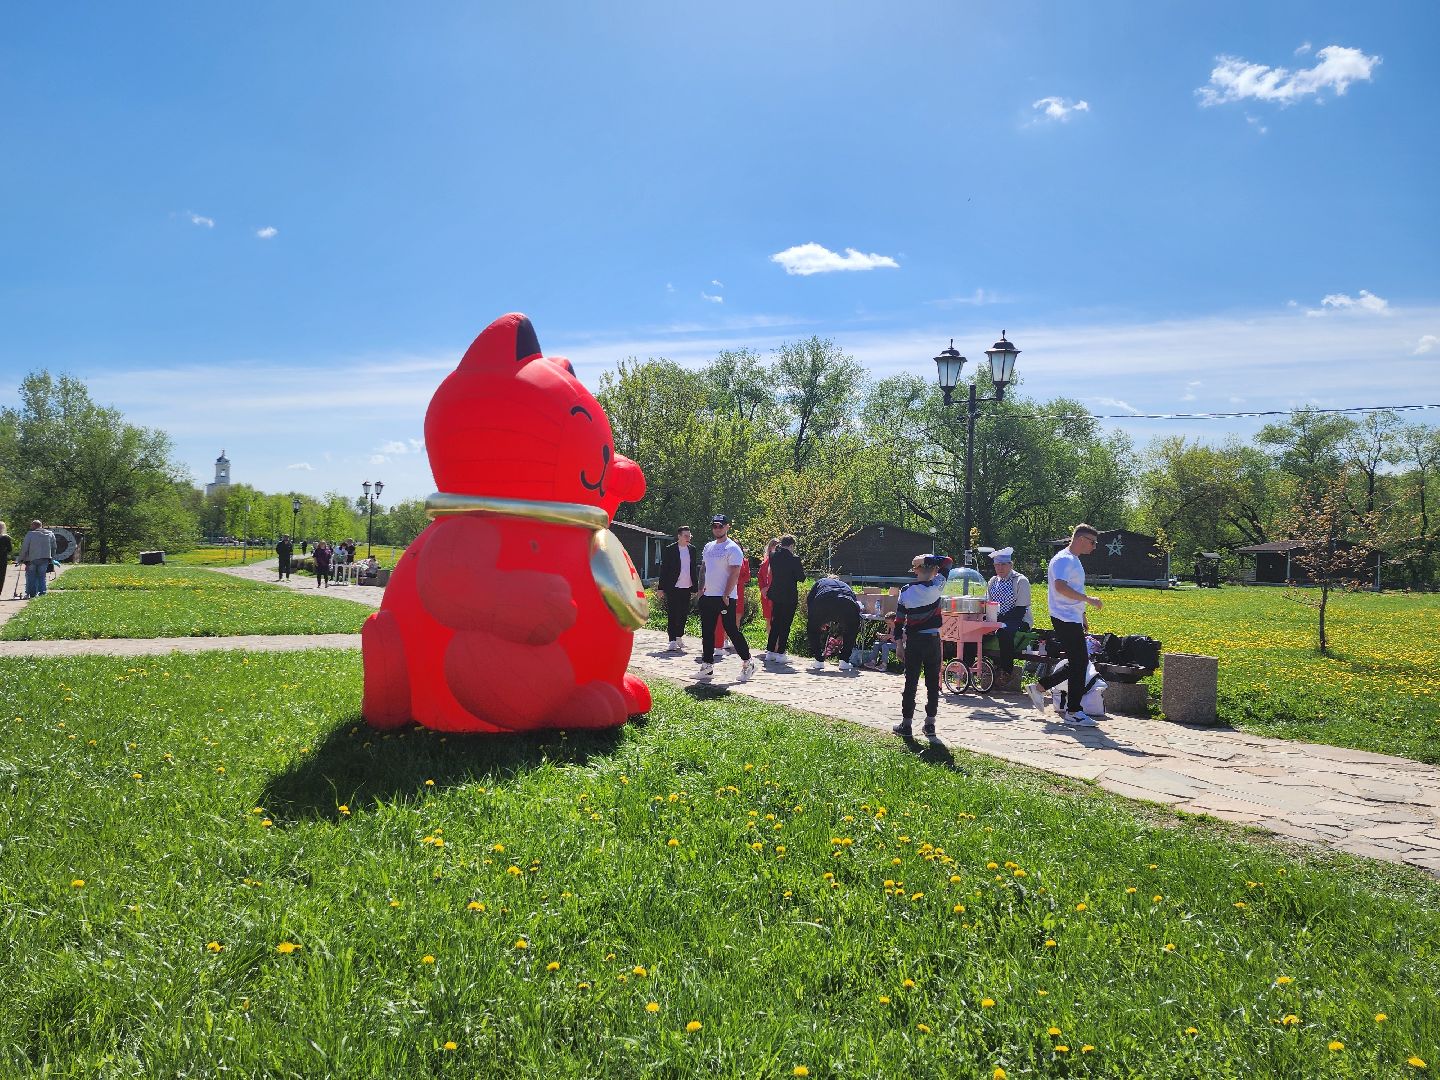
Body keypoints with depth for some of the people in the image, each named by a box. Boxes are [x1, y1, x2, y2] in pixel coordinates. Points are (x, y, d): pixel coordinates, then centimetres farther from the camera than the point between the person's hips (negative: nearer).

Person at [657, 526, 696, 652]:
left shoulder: (692, 550, 9)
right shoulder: (669, 550, -5)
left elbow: (694, 569, 14)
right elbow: (663, 569, -4)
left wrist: (694, 588, 12)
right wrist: (661, 587, -6)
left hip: (687, 588, 5)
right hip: (673, 588, -5)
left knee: (684, 613, 10)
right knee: (672, 614, -2)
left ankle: (679, 637, 25)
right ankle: (672, 641, -1)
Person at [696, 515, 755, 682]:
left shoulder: (732, 548, -10)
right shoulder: (708, 547, 15)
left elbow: (734, 574, -16)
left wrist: (726, 595, -20)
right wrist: (702, 588, 14)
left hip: (725, 598, -8)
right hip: (708, 596, 8)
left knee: (732, 630, -5)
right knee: (707, 632, 8)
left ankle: (748, 663, 8)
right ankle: (707, 665, 15)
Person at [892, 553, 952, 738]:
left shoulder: (906, 591, -3)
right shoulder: (936, 586, -8)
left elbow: (899, 618, 2)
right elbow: (947, 562, 0)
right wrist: (929, 559, -3)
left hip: (913, 641, 0)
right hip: (933, 640, 0)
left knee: (911, 682, 4)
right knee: (933, 682, 9)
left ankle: (906, 724, 5)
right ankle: (930, 723, 13)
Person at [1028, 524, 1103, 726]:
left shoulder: (1074, 560, 20)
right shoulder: (1063, 559, -13)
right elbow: (1061, 587, -27)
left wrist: (1083, 615, 25)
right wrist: (1089, 599, -25)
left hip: (1073, 619, 10)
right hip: (1065, 619, -10)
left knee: (1079, 663, 11)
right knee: (1079, 663, -7)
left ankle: (1038, 687, 19)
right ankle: (1073, 712, 0)